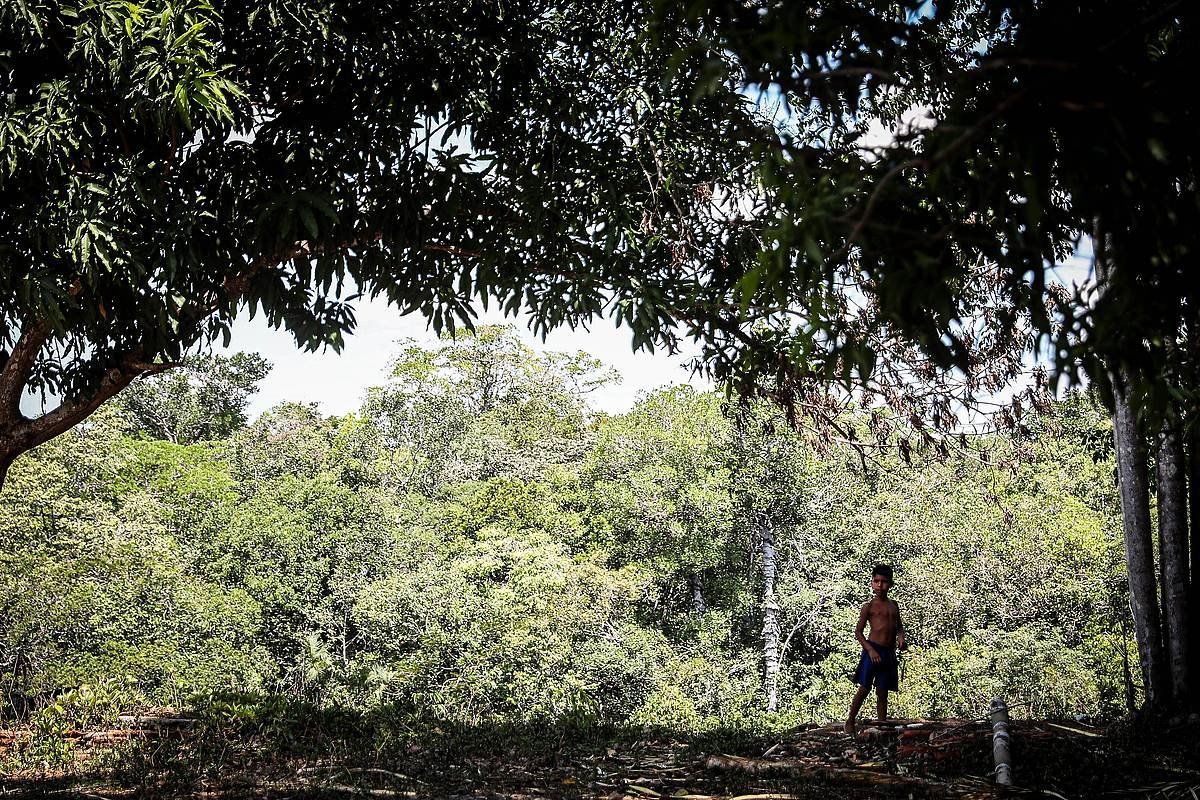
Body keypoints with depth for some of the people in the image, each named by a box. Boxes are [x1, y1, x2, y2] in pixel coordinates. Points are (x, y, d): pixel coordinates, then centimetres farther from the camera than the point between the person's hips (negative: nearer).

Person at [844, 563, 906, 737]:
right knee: (865, 688, -8)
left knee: (882, 692, 8)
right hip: (872, 650, -5)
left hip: (889, 653, 5)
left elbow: (899, 626, 27)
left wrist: (900, 638, 5)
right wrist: (870, 650, -14)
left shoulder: (893, 605, 15)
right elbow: (858, 631, -2)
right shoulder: (869, 606, -1)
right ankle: (850, 722, 4)